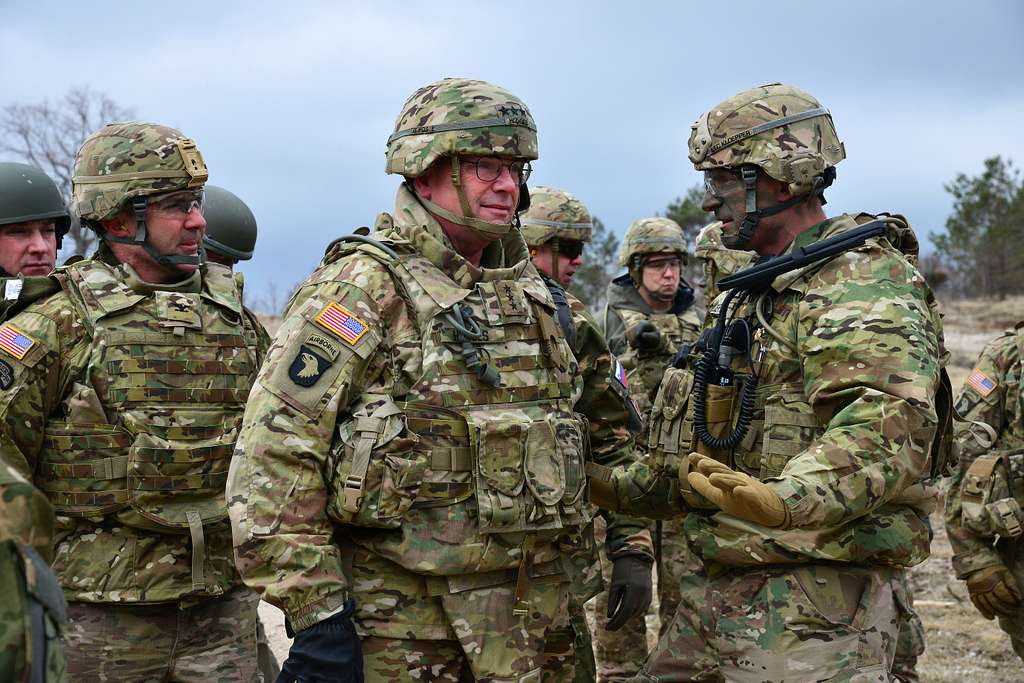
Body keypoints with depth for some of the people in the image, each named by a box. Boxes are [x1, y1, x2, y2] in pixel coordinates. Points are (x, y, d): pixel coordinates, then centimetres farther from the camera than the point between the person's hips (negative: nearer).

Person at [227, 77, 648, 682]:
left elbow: (589, 418, 23)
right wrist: (315, 613, -18)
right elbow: (272, 461, -16)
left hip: (528, 606, 6)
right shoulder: (362, 287, -11)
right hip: (401, 623, -6)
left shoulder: (529, 291, 11)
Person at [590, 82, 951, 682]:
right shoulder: (757, 291, 20)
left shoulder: (864, 281, -12)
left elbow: (891, 423, -30)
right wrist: (621, 488, 25)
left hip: (817, 597, -9)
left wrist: (789, 499, -46)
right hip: (720, 588, 9)